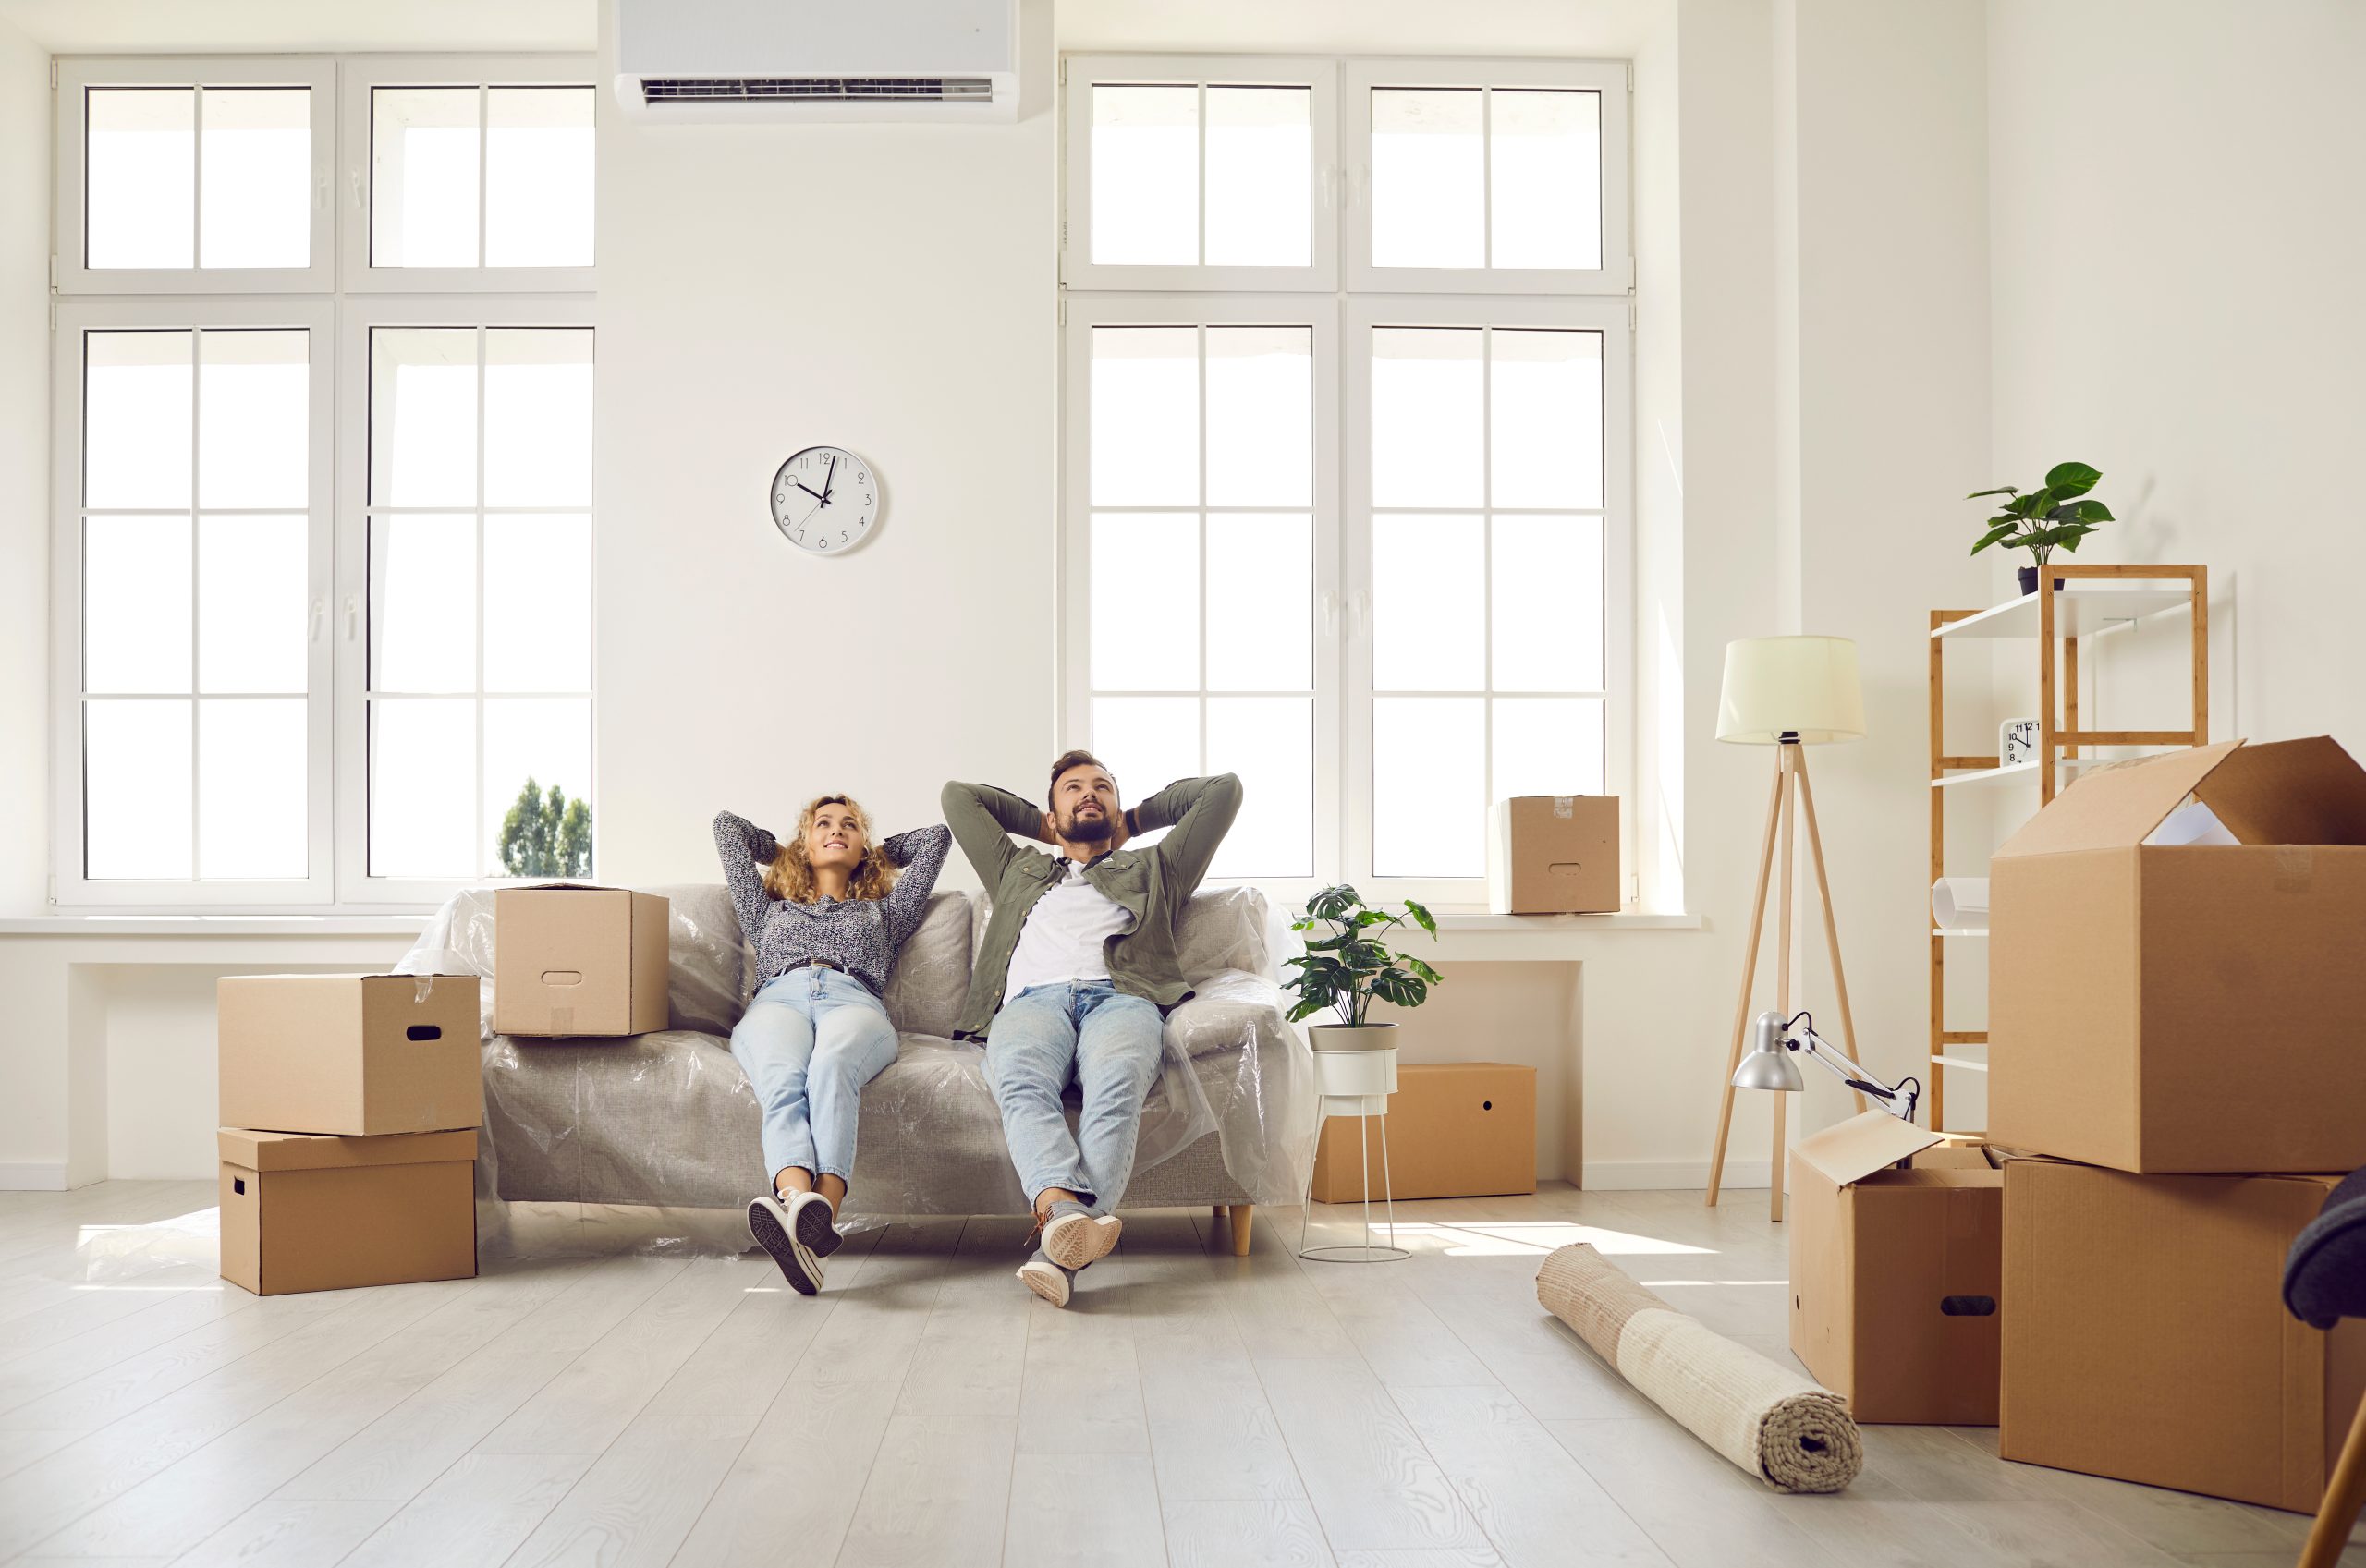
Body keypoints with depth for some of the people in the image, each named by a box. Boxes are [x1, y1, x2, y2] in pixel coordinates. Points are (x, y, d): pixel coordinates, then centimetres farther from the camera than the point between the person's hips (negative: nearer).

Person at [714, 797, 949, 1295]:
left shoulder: (882, 911, 40)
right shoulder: (770, 909, 41)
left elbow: (936, 837, 44)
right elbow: (726, 823, 45)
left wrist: (877, 852, 54)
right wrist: (784, 849, 55)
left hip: (854, 1001, -1)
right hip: (777, 999, 1)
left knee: (831, 1067, -40)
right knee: (782, 1079, -38)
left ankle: (823, 1210, -66)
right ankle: (797, 1197, -66)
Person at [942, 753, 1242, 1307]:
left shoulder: (1152, 868, 38)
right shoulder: (1019, 872, 42)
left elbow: (1224, 789, 37)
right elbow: (958, 795, 48)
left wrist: (1136, 819, 45)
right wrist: (1041, 826, 51)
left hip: (1121, 996, -1)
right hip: (1032, 998, 1)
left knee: (1116, 1082, -39)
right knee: (1021, 1081, -39)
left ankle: (1060, 1247, -57)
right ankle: (1062, 1206, -62)